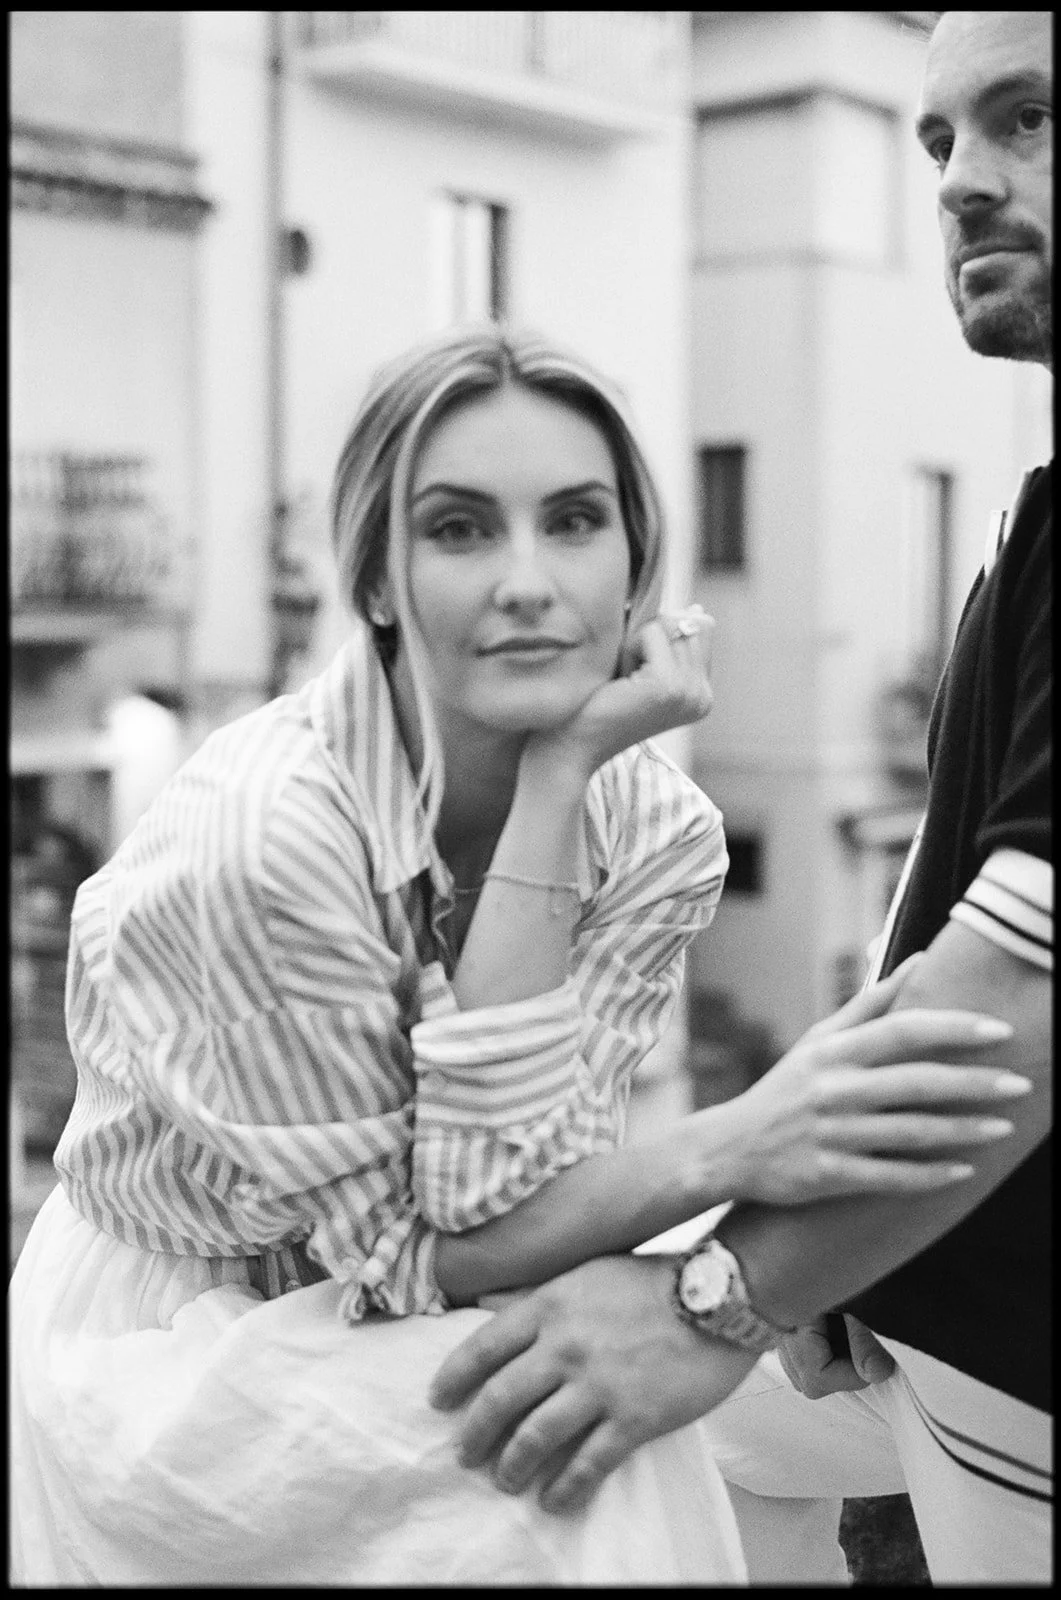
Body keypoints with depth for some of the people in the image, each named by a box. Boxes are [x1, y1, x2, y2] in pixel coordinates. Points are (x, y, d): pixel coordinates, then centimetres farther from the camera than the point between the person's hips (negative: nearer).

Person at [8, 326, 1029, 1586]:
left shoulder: (657, 830, -12)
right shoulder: (258, 829, -26)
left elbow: (484, 1201, -22)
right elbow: (415, 1249, -19)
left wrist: (555, 779, -25)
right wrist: (730, 1150, -35)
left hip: (413, 1355, 4)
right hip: (180, 1370, -4)